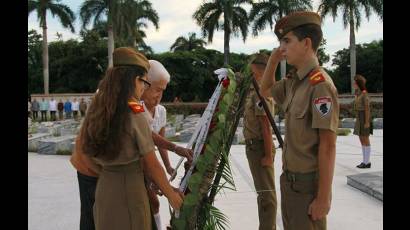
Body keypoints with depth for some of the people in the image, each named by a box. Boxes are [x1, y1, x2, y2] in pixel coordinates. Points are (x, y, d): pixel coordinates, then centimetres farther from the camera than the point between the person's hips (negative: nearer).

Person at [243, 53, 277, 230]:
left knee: (266, 192, -4)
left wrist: (268, 155, -22)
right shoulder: (254, 90, 13)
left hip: (259, 148, -10)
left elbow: (266, 126, -22)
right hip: (253, 146, 10)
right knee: (263, 191, 17)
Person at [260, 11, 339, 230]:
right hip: (290, 179, 8)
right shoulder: (293, 82, 5)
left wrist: (323, 198, -21)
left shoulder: (320, 84, -20)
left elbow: (328, 146, -21)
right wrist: (273, 59, 8)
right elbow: (265, 90, 25)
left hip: (308, 183, -8)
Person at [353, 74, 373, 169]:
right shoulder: (358, 94, 14)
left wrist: (367, 122, -21)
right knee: (362, 140, 10)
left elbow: (367, 108, -18)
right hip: (359, 119, 10)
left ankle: (367, 162, 1)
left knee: (365, 140, -5)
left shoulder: (364, 94, -15)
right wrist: (357, 121, 20)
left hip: (364, 119, -10)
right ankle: (365, 161, 14)